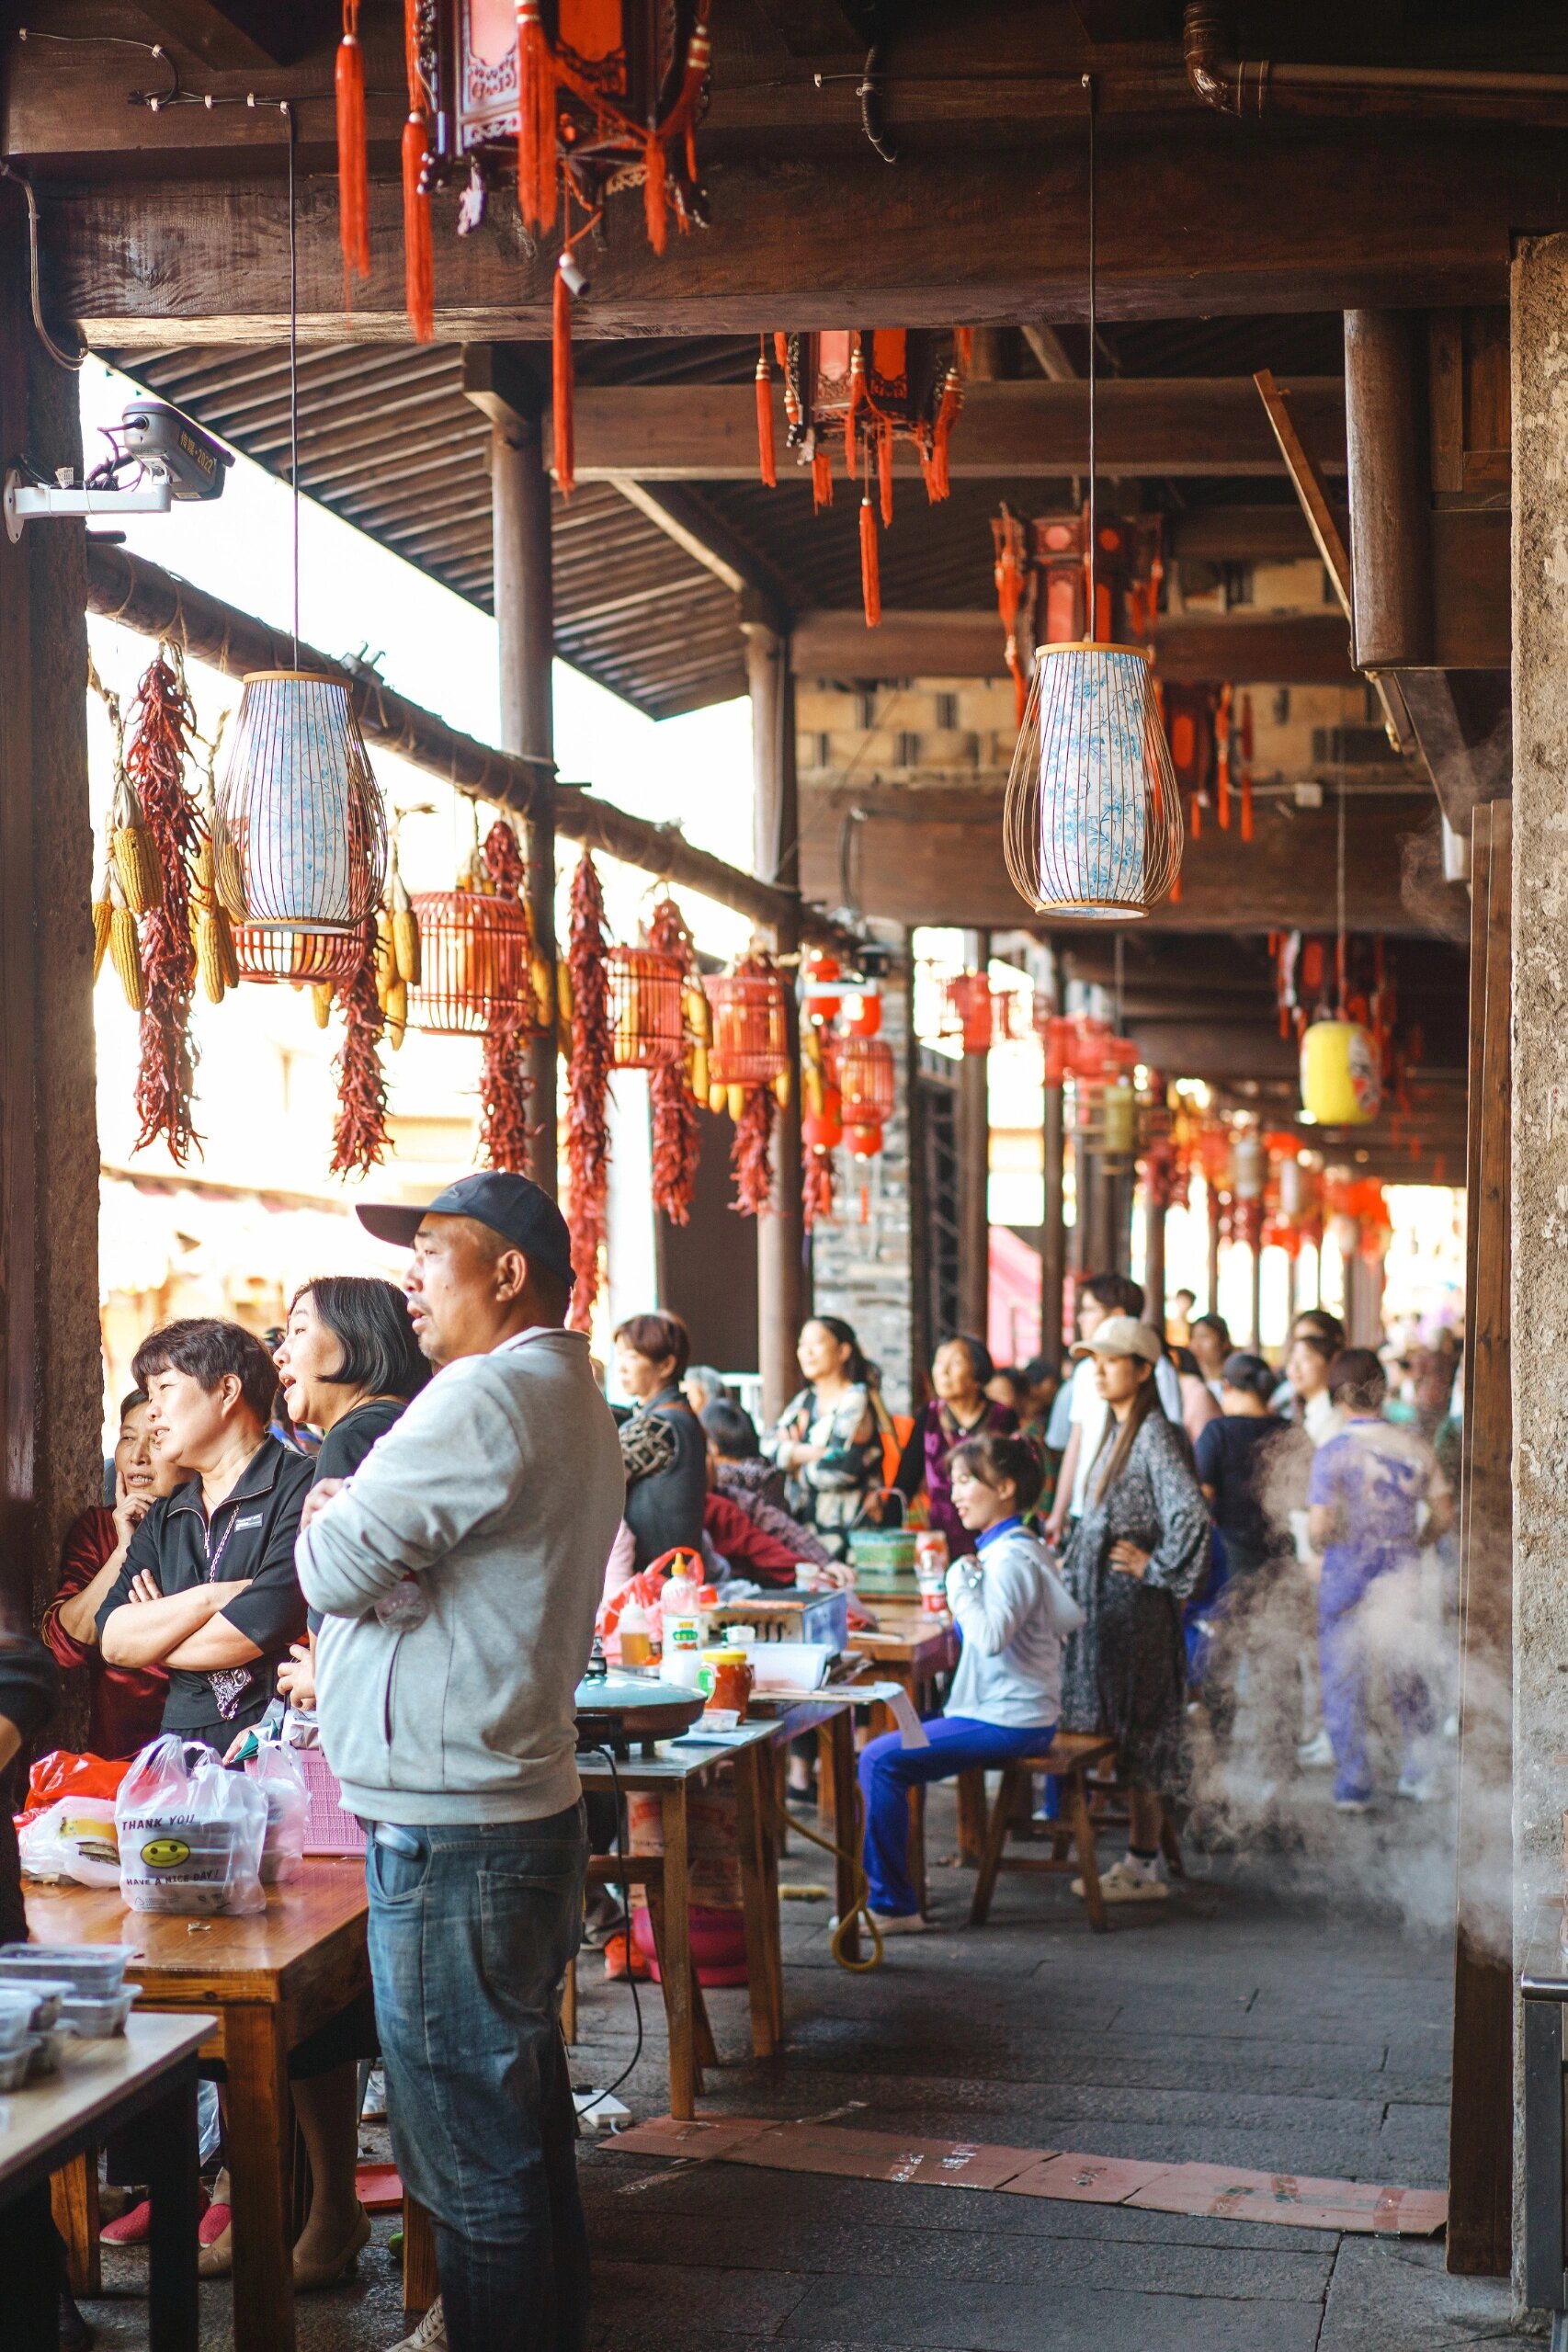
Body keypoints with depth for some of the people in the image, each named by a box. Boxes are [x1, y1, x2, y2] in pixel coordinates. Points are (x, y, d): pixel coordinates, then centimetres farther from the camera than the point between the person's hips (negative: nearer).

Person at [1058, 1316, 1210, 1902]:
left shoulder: (1154, 1436, -15)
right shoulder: (1118, 1432, 14)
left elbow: (1191, 1514, -27)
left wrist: (1156, 1567, -17)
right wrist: (1074, 1562, 19)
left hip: (1137, 1608, -9)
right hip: (1104, 1604, 9)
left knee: (1139, 1732, -4)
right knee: (1117, 1731, 11)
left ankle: (1145, 1869, 1)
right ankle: (1136, 1859, 17)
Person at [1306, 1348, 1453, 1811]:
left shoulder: (1333, 1451, -13)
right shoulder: (1414, 1445, -1)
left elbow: (1320, 1526, -18)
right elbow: (1442, 1514, 5)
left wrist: (1317, 1541, 4)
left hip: (1348, 1577, -4)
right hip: (1402, 1577, 4)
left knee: (1345, 1681, 7)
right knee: (1407, 1674, 18)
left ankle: (1354, 1787, 8)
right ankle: (1420, 1776, 23)